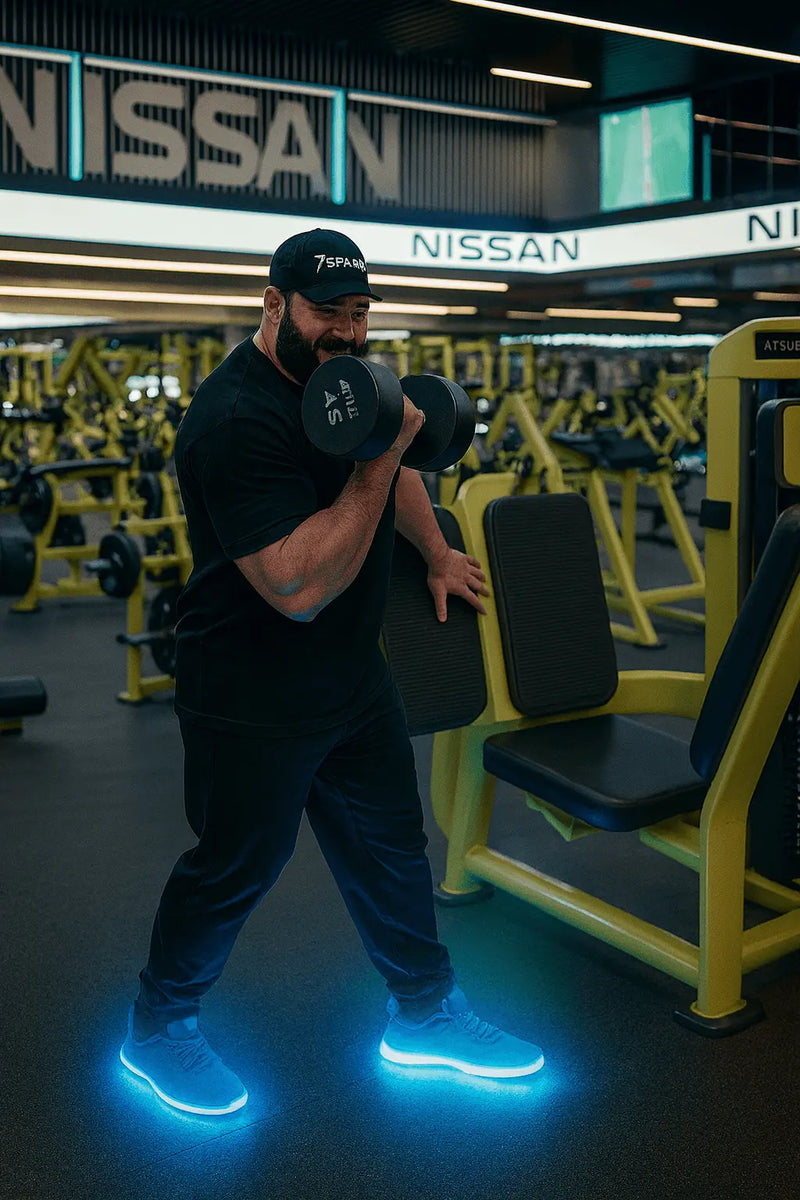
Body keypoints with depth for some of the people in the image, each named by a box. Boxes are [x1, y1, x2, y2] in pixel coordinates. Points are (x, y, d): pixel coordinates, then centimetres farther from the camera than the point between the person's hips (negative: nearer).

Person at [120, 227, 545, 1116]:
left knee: (391, 845, 16)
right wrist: (379, 456, -30)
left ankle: (426, 1011, 35)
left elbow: (392, 473, 28)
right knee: (234, 870, 7)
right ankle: (157, 1030, 31)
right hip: (252, 699, -9)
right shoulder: (239, 420, -26)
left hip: (351, 675, 9)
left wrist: (435, 553, 26)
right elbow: (300, 587, -33)